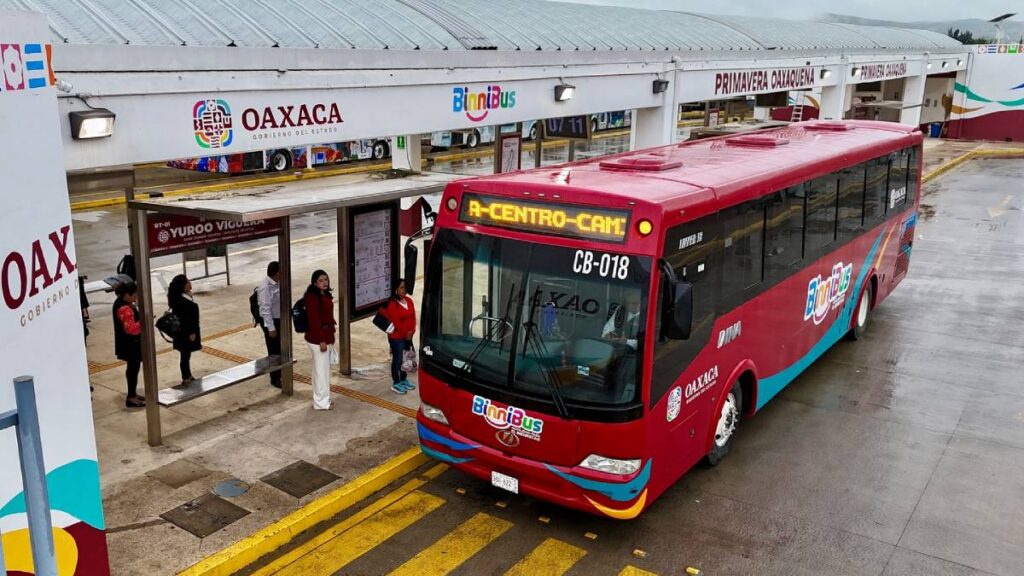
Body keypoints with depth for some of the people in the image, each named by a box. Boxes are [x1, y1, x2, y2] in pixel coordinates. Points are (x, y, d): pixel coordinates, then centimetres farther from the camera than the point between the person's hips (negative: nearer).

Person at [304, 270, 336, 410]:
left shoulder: (326, 295, 10)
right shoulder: (312, 297, -18)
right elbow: (314, 321, -21)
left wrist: (331, 337, 17)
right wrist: (321, 340, -22)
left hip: (327, 337, 9)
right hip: (317, 339, -9)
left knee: (324, 369, 17)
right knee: (321, 370, -1)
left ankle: (324, 398, 29)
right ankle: (321, 402, 9)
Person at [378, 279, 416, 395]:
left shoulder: (409, 300, 5)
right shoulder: (392, 304, -17)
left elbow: (413, 317, 5)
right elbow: (396, 322, -19)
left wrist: (411, 331, -7)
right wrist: (406, 333, -14)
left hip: (408, 335, 7)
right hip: (397, 337, -7)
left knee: (406, 358, 16)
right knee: (397, 359, 2)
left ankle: (403, 380, 31)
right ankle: (396, 383, 13)